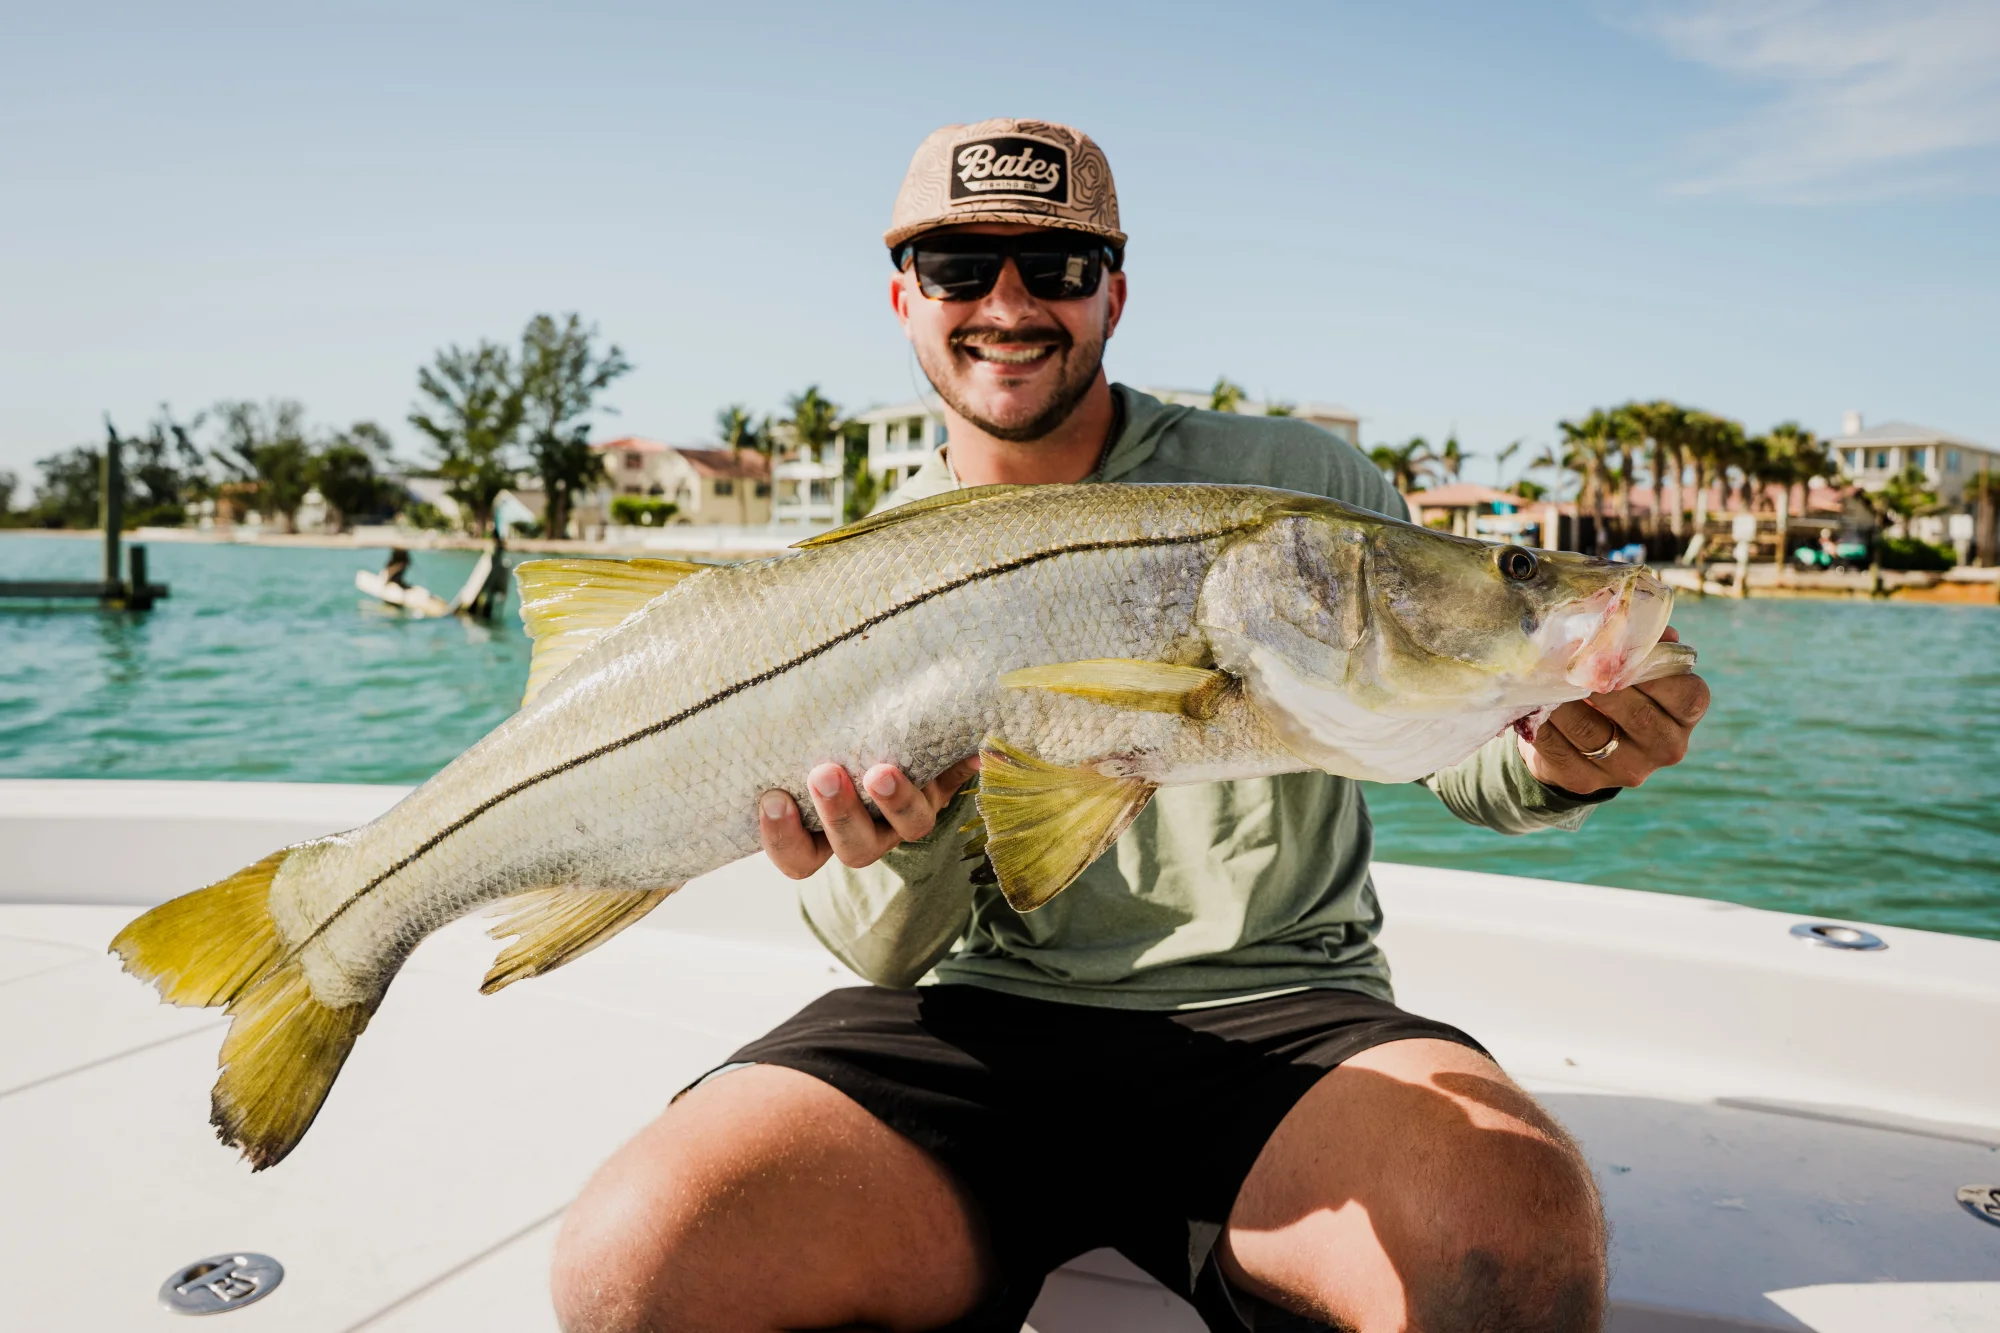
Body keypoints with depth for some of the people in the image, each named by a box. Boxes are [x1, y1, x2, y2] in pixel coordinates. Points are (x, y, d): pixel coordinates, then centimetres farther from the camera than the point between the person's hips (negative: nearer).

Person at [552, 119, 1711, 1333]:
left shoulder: (1296, 482, 4)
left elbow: (1464, 730, 8)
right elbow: (891, 956, 4)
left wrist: (1558, 762, -17)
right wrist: (907, 835, -21)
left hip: (1269, 1014, -1)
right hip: (983, 1019, 2)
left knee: (1513, 1226, -33)